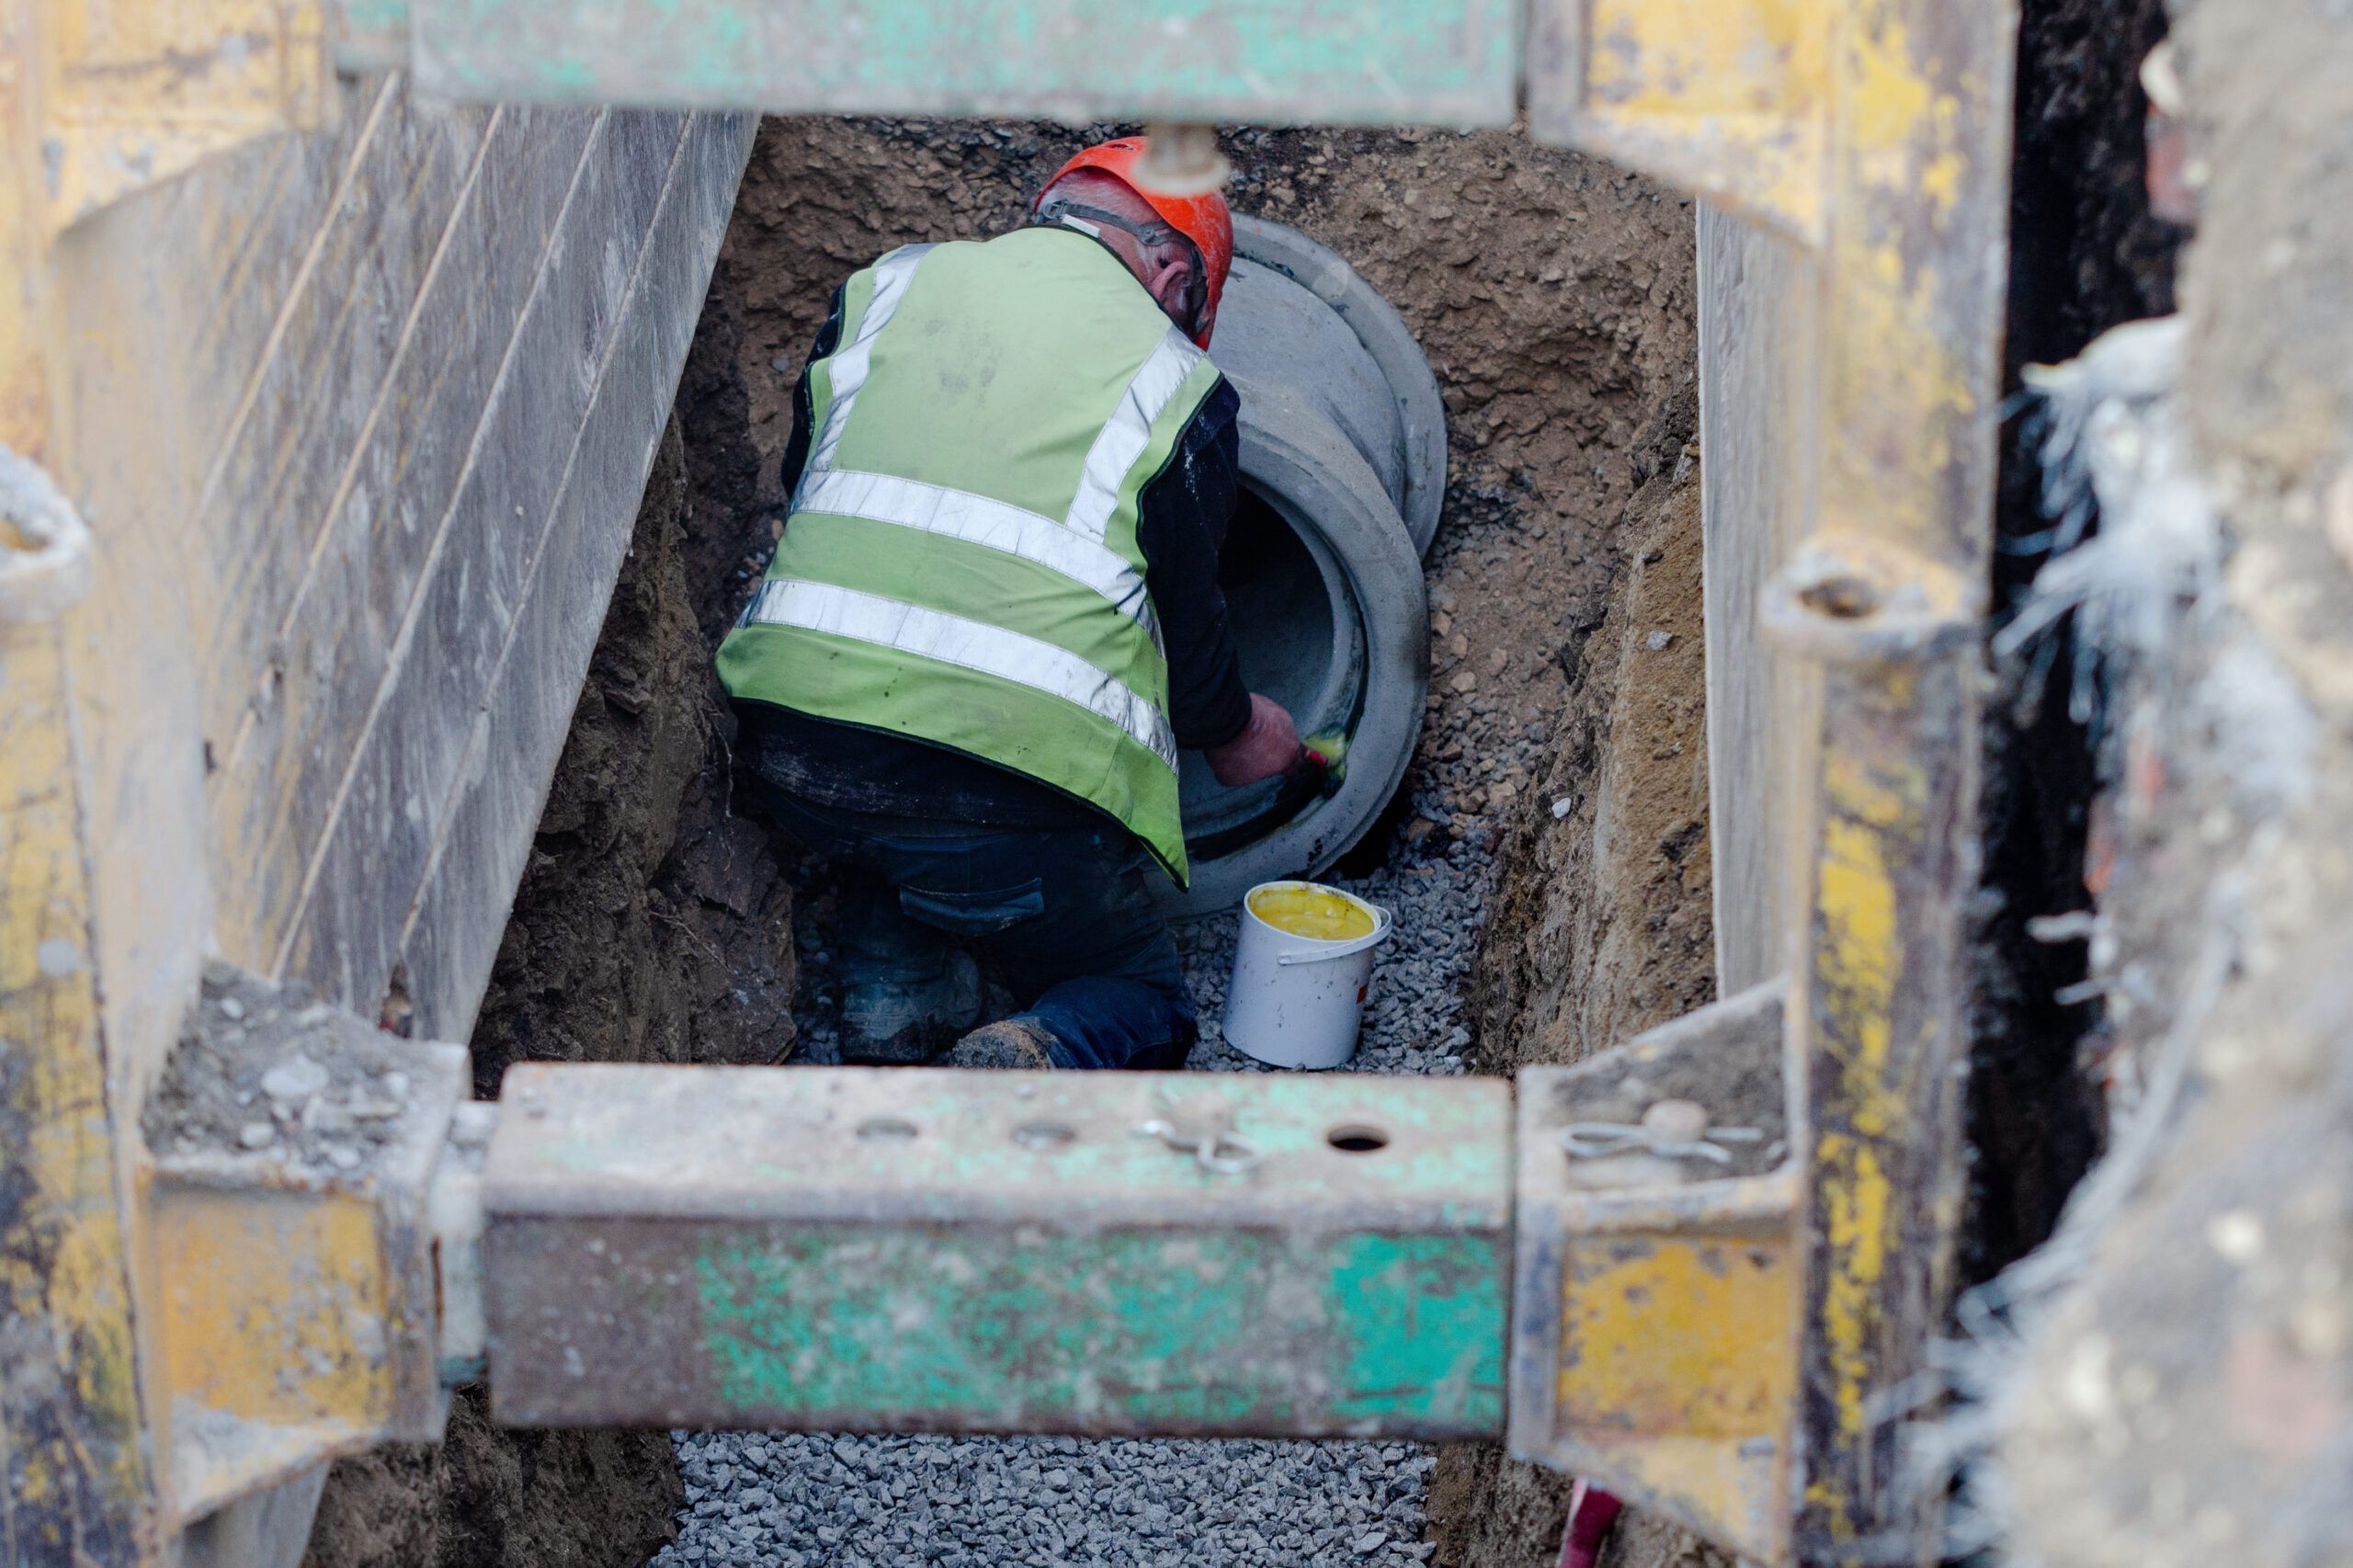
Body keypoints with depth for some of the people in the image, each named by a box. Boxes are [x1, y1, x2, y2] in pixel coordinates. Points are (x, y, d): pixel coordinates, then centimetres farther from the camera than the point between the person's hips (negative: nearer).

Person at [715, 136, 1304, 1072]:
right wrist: (1234, 732, 33)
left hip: (794, 746, 4)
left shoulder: (890, 286, 14)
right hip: (1012, 794, -4)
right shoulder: (1173, 381, 5)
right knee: (1144, 1003, 17)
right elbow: (1186, 621, 12)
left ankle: (894, 1008, 19)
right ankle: (1027, 1069, -14)